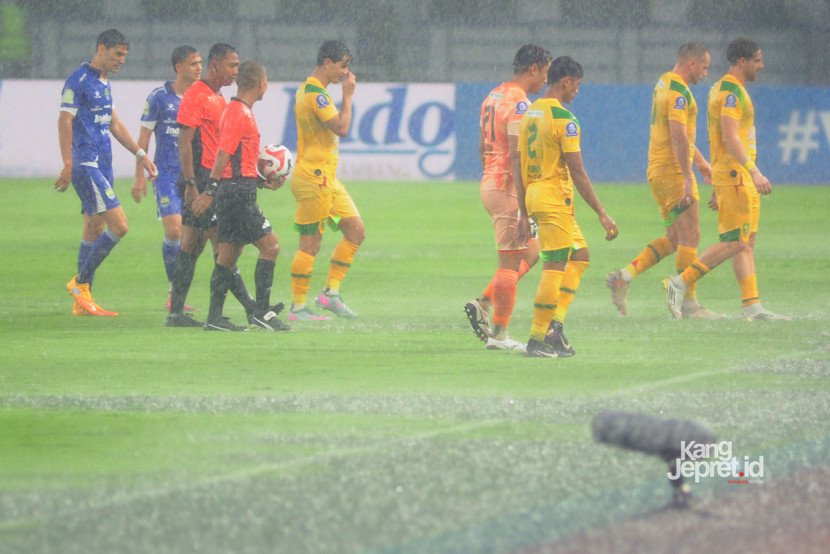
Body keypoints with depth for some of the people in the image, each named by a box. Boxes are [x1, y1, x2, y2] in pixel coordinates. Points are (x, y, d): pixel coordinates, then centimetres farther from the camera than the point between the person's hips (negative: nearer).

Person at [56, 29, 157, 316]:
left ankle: (82, 300, 13)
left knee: (94, 228, 9)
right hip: (87, 165, -9)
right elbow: (65, 122, -14)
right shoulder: (79, 81, -10)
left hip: (102, 164, 9)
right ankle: (80, 282, -5)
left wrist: (140, 154, 26)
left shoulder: (104, 83, 17)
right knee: (118, 225, -15)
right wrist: (68, 165, -20)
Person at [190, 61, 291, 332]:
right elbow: (223, 154, -19)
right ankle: (261, 312, -7)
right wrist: (210, 191, -23)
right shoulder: (239, 113, -13)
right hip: (237, 192, -10)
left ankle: (215, 317, 8)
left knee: (227, 255, 9)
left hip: (234, 192, 10)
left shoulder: (240, 111, 18)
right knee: (270, 246, -7)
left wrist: (263, 182, 26)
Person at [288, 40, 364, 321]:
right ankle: (297, 307, 0)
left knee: (356, 230, 8)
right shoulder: (315, 94, -17)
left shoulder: (309, 90, 16)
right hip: (313, 179, -11)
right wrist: (348, 95, -15)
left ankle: (331, 291, 10)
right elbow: (341, 128, -24)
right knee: (311, 243, -5)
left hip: (326, 178, 11)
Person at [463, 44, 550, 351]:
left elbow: (483, 147, 21)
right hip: (508, 188, -10)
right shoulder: (519, 104, -16)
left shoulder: (494, 96, 14)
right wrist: (524, 207, -23)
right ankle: (500, 335, 0)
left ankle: (483, 303, 10)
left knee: (530, 251, 18)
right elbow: (516, 156, -22)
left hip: (489, 183, 10)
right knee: (511, 262, -3)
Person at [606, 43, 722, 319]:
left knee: (674, 238, 12)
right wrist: (687, 179, -26)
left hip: (658, 171, 10)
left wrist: (700, 160, 34)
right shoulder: (679, 91, -16)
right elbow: (678, 137, -24)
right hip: (673, 170, -10)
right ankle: (689, 303, -1)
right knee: (690, 237, -4)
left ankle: (623, 277, 6)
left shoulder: (664, 83, 16)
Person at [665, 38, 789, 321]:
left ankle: (753, 307, 5)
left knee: (747, 242, 7)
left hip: (743, 179, 11)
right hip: (734, 175, -11)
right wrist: (754, 172, -29)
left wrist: (716, 185, 25)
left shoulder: (724, 88, 19)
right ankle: (680, 284, -9)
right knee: (735, 242, -11)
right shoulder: (731, 91, -13)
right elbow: (730, 137, -23)